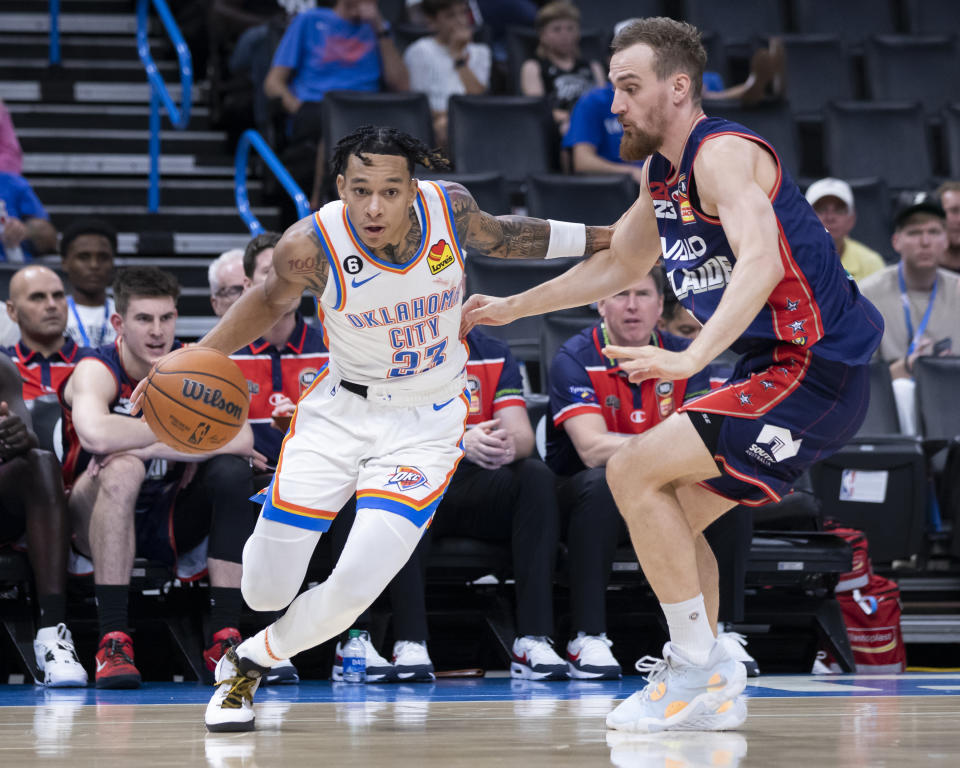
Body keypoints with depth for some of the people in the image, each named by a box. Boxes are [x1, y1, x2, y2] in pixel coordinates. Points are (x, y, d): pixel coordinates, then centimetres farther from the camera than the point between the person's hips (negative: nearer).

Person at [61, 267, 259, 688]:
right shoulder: (96, 371, -15)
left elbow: (241, 440, -22)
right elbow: (96, 434, -40)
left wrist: (147, 447, -31)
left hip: (168, 521, 4)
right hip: (96, 519, -4)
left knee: (232, 471, -20)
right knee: (123, 468, -34)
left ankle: (224, 633, -19)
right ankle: (113, 639, -37)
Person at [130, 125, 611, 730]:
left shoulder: (451, 208, -15)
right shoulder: (311, 246, -21)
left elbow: (497, 235, 10)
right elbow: (272, 301, 2)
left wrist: (600, 238, 17)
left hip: (428, 424, 0)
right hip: (341, 410, 0)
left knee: (354, 590, -18)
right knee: (265, 592, 1)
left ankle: (250, 663, 13)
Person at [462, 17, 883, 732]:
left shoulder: (724, 153, -17)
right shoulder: (662, 175, 14)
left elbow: (760, 260, -34)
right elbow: (618, 265, 31)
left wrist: (690, 358, -45)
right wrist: (511, 307, 30)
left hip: (817, 370, -10)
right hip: (782, 370, 10)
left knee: (634, 472, -13)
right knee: (672, 513, 14)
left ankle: (701, 667, -8)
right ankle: (710, 693, 20)